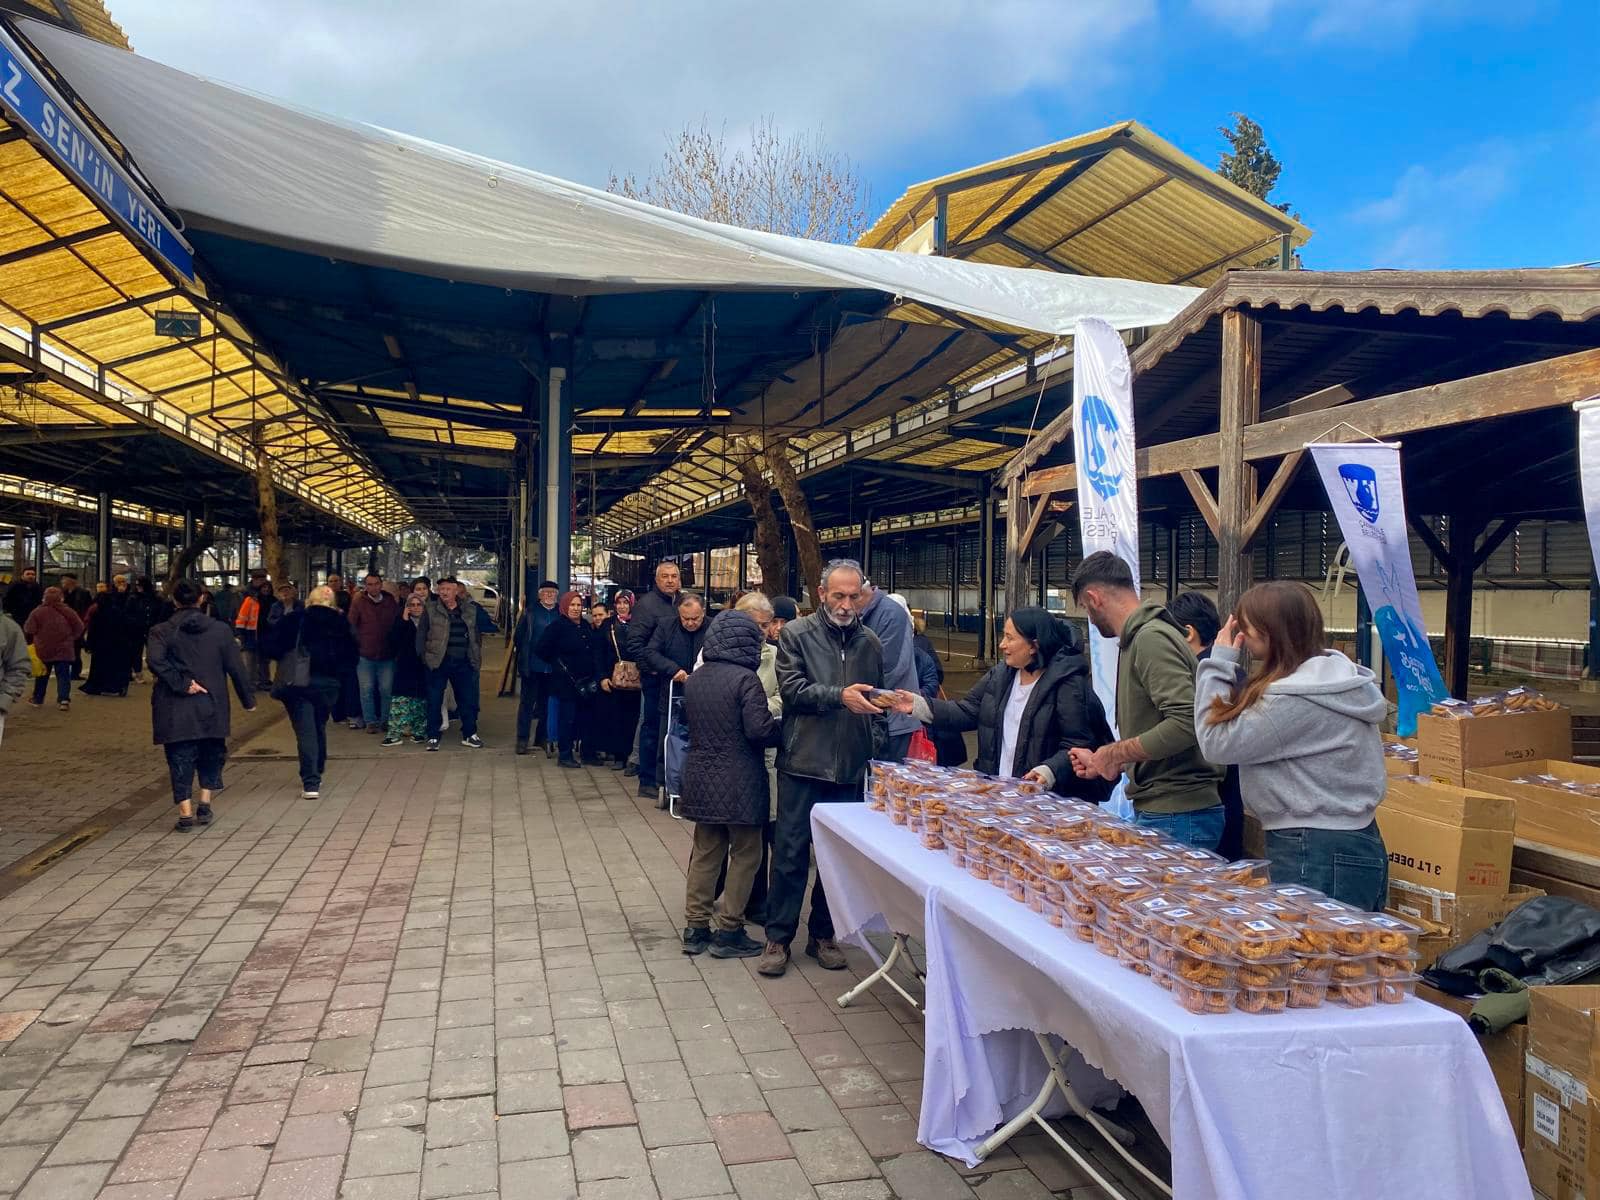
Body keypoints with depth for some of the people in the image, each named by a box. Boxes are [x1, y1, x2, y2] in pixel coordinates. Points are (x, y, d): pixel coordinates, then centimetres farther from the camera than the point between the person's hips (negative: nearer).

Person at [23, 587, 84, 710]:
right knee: (63, 675, 1)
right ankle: (64, 699, -13)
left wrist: (32, 642, 11)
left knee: (42, 676, 15)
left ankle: (37, 700, 25)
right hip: (64, 650, 0)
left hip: (43, 650, 0)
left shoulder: (37, 612, -7)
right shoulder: (69, 612, -3)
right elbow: (79, 629, 1)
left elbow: (28, 631, -7)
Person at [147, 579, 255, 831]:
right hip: (212, 707, 1)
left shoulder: (161, 631, -3)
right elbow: (236, 667, 0)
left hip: (176, 710, -1)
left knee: (180, 758, 5)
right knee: (212, 754, 18)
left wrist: (181, 684, -16)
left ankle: (186, 812, 2)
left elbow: (155, 661, -22)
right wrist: (248, 699, 7)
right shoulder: (219, 629, 0)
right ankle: (205, 803, 11)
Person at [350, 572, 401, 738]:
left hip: (386, 654, 1)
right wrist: (359, 643, -4)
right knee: (367, 689, 4)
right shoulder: (359, 602, -2)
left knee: (386, 689, 4)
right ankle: (370, 721, 13)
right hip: (365, 654, -1)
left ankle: (385, 720, 16)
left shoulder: (391, 601, 4)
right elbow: (351, 625, 0)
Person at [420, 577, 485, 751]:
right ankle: (433, 737, 13)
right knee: (434, 700, 3)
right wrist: (424, 657, -5)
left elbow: (476, 634, 12)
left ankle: (469, 735, 19)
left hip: (463, 663, 2)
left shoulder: (470, 609, 8)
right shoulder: (430, 609, 1)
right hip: (438, 662, -2)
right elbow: (422, 634, 1)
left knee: (468, 699, 7)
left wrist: (477, 658, 7)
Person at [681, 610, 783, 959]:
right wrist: (783, 732, -3)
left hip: (700, 779, 7)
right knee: (745, 854, 7)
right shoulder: (745, 679, -16)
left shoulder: (694, 679, 5)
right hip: (739, 782, -6)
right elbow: (759, 729, -21)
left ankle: (695, 929, 19)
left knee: (705, 851, 14)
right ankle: (728, 932, 11)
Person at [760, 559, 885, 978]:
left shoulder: (871, 643, 9)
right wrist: (839, 696, -25)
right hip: (803, 763, -4)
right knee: (790, 854, 1)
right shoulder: (796, 634, -2)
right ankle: (778, 938, 13)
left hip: (851, 769, 4)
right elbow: (791, 687, -14)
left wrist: (875, 747, 6)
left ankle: (822, 934, 25)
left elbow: (877, 704, 16)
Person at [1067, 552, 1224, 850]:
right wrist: (1102, 762, 26)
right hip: (1158, 811, 9)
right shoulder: (1140, 638, 15)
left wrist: (1115, 753, -15)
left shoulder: (1152, 638, -15)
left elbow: (1186, 723, -26)